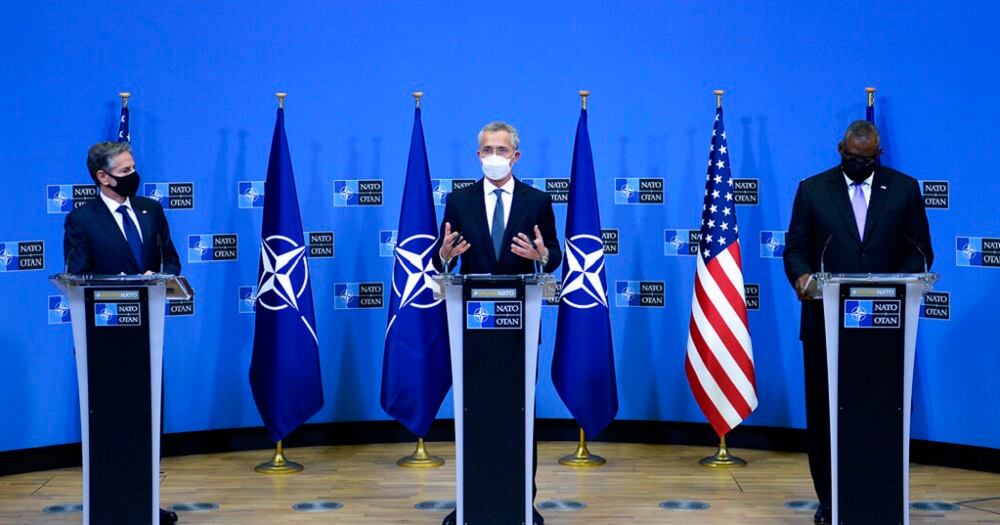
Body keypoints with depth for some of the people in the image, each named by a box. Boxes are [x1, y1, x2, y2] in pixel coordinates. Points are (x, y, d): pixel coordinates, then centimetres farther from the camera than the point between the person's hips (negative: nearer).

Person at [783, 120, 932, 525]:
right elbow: (795, 248, 3)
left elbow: (920, 250, 6)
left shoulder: (904, 188, 7)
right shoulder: (812, 189, 6)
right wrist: (801, 274, -18)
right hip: (827, 321, 0)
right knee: (824, 413, 5)